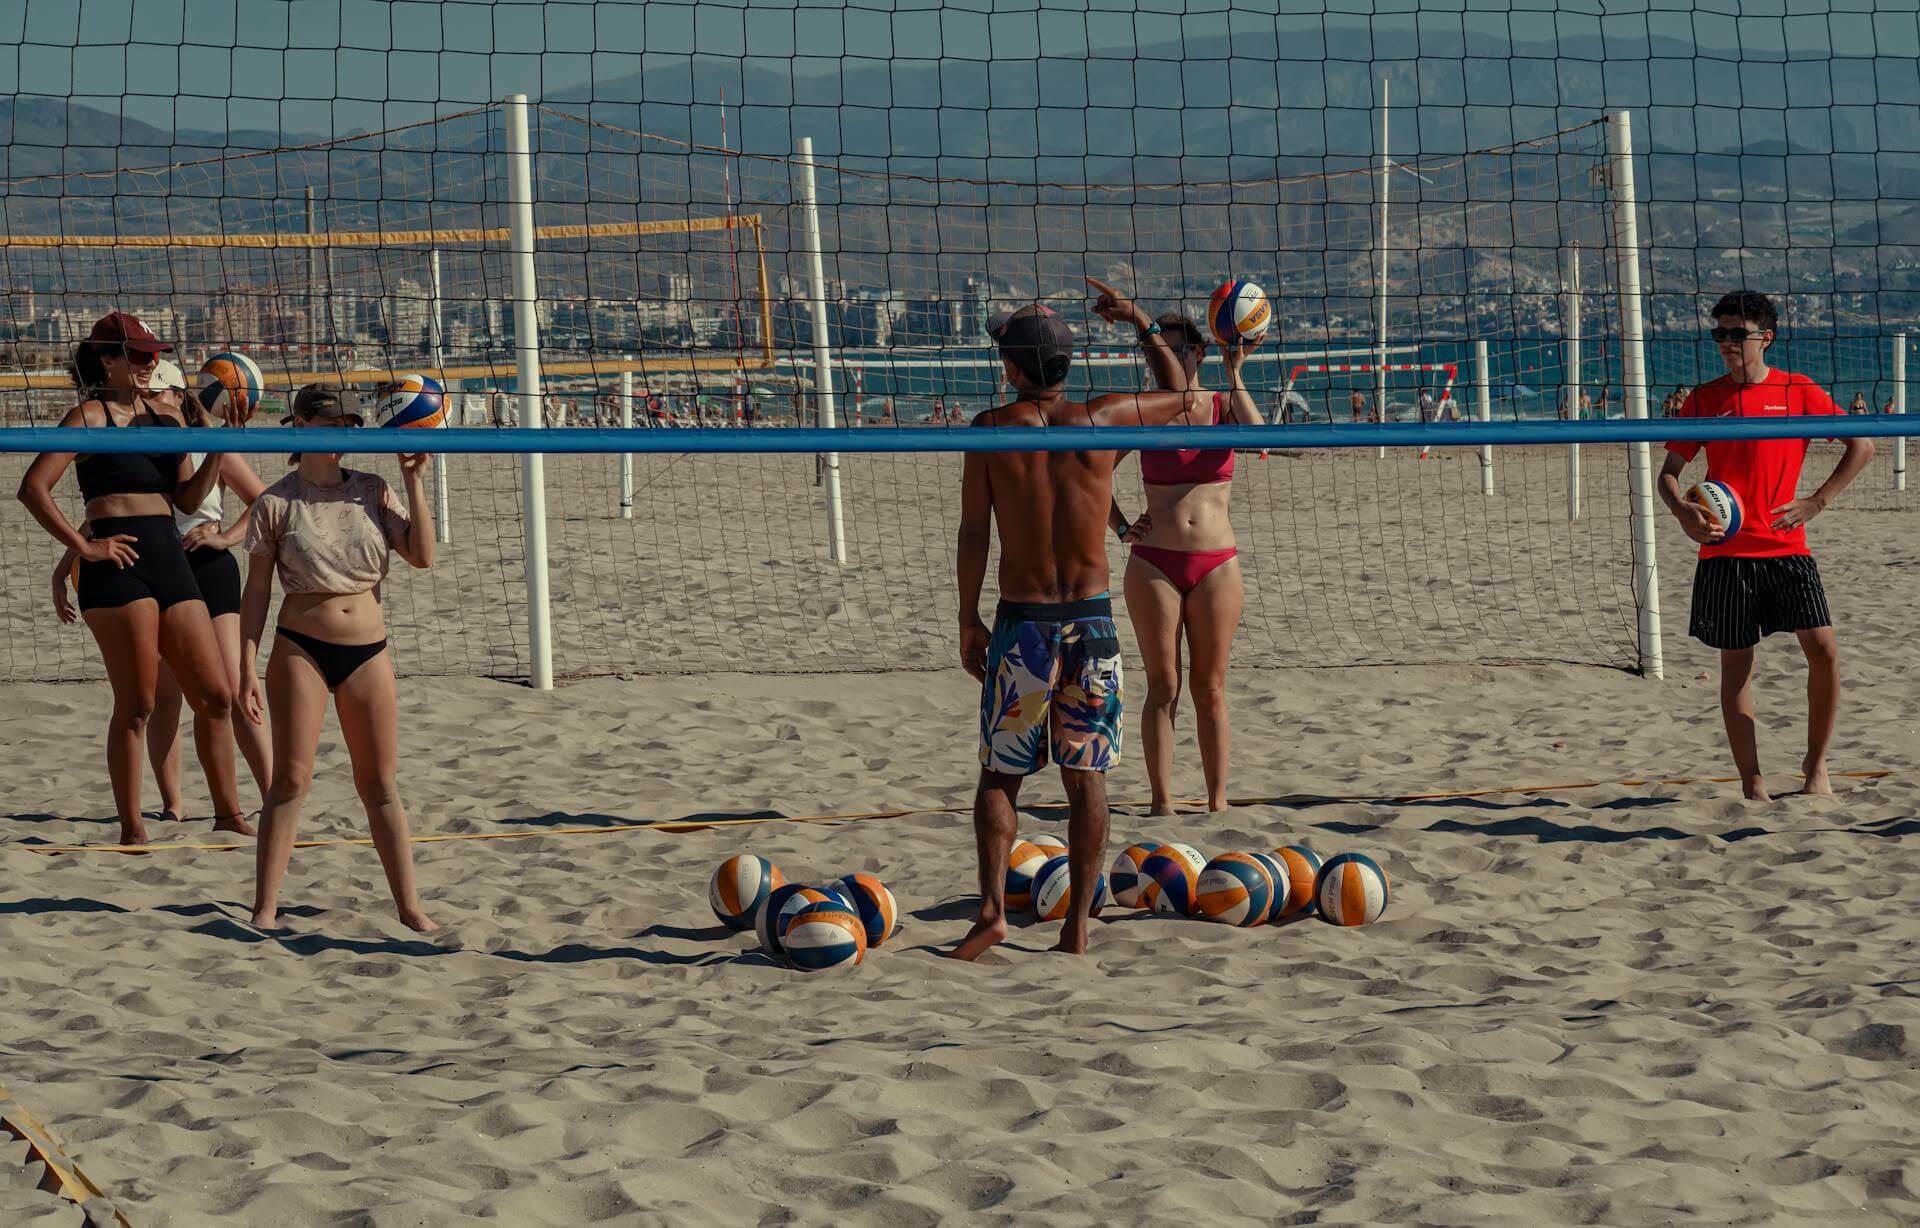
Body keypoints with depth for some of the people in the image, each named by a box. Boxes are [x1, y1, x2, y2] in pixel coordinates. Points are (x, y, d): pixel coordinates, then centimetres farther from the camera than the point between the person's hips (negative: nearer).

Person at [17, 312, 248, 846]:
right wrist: (83, 546, -12)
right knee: (137, 705, -6)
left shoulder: (166, 414, 16)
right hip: (118, 562, -7)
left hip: (170, 560, 7)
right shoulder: (89, 417, -3)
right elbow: (33, 488, -11)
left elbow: (188, 498, 13)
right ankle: (131, 829, 0)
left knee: (215, 696, 6)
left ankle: (228, 813, 17)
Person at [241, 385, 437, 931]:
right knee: (291, 778, -5)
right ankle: (265, 908, 0)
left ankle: (409, 906, 11)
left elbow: (422, 555, -3)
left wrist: (413, 480, -5)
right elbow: (257, 590, -1)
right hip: (301, 648, -3)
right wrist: (247, 666, -5)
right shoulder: (276, 503, -2)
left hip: (368, 650, 3)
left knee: (379, 782, 7)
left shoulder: (372, 492, 6)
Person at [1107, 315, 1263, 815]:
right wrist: (1121, 527, -1)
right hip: (1154, 564, 0)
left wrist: (1233, 372, -15)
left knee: (1210, 690, 5)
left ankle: (1217, 800, 11)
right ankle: (1162, 802, 3)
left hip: (1216, 565, 0)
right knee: (1163, 689, 0)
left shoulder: (1222, 405, 4)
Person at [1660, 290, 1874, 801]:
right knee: (1736, 665, 2)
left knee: (1824, 649, -11)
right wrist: (1682, 510, -12)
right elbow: (1669, 472, 10)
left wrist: (1816, 502, -5)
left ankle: (1816, 763, 8)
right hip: (1725, 553, 1)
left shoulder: (1799, 391, 2)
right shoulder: (1703, 399, 5)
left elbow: (1862, 446, 5)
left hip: (1787, 548, -1)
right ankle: (1752, 784, 11)